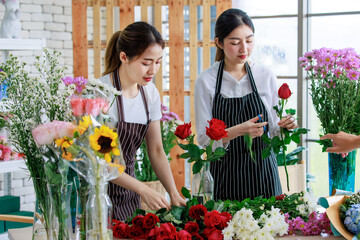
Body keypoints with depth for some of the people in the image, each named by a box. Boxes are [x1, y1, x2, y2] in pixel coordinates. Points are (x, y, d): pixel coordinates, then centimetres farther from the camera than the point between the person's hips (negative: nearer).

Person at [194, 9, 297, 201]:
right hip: (225, 175, -2)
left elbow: (272, 132, 8)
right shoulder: (205, 81, -4)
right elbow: (203, 138, -8)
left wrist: (283, 128, -13)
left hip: (263, 171, 2)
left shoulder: (266, 77, 3)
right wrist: (237, 131, -23)